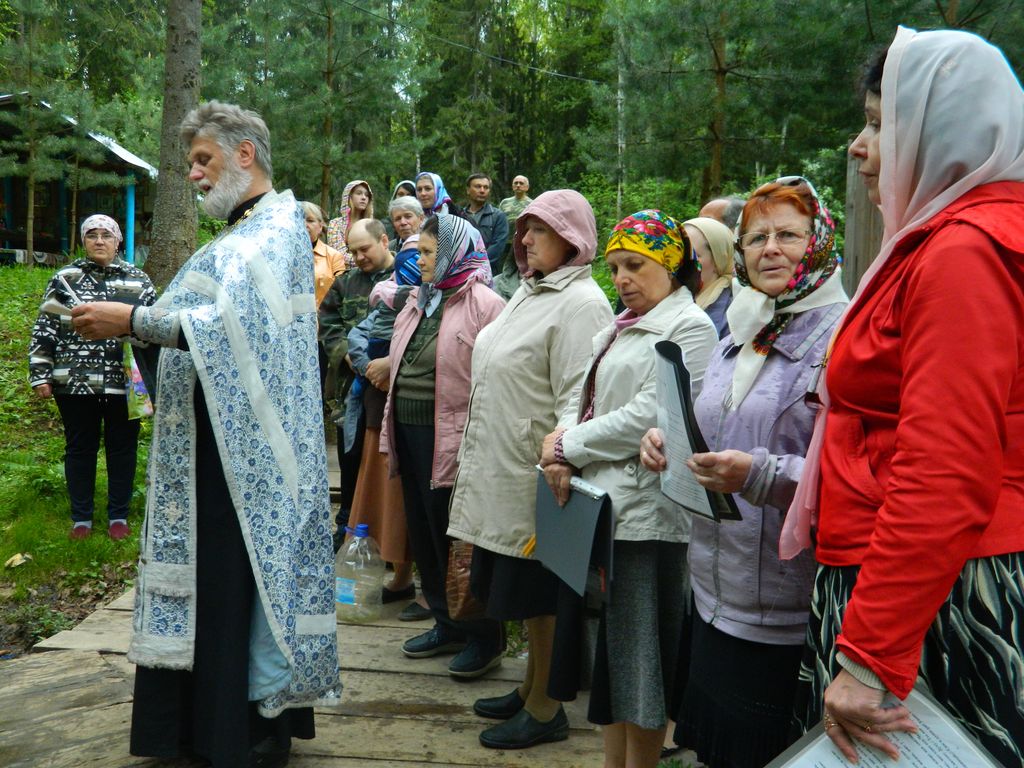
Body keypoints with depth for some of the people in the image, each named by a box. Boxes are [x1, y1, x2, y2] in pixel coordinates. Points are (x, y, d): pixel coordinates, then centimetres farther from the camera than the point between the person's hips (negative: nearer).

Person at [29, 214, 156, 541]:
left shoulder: (139, 280, 5)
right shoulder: (64, 279, 4)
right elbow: (44, 329, 5)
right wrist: (40, 375, -1)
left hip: (124, 383, 0)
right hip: (75, 383, 0)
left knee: (122, 448, 8)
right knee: (80, 448, 11)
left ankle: (119, 515, 23)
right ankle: (81, 516, 25)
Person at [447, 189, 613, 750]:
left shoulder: (581, 304, -15)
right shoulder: (529, 291, 13)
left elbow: (577, 401, -21)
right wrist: (477, 461, 20)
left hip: (534, 475, -9)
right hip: (499, 472, 9)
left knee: (539, 594, 5)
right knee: (517, 591, 19)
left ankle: (545, 710, 21)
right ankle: (530, 688, 36)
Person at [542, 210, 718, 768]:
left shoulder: (689, 327, -9)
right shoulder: (619, 328, 17)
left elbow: (648, 417, -19)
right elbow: (581, 398, 15)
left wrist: (568, 446, -11)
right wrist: (563, 450, -5)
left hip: (644, 512, -8)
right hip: (597, 504, 9)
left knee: (638, 657, 3)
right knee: (605, 647, 16)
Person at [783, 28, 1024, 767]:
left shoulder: (964, 250, -17)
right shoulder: (938, 241, 14)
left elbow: (946, 480, -24)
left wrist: (867, 656, -23)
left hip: (935, 607, -9)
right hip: (901, 587, 9)